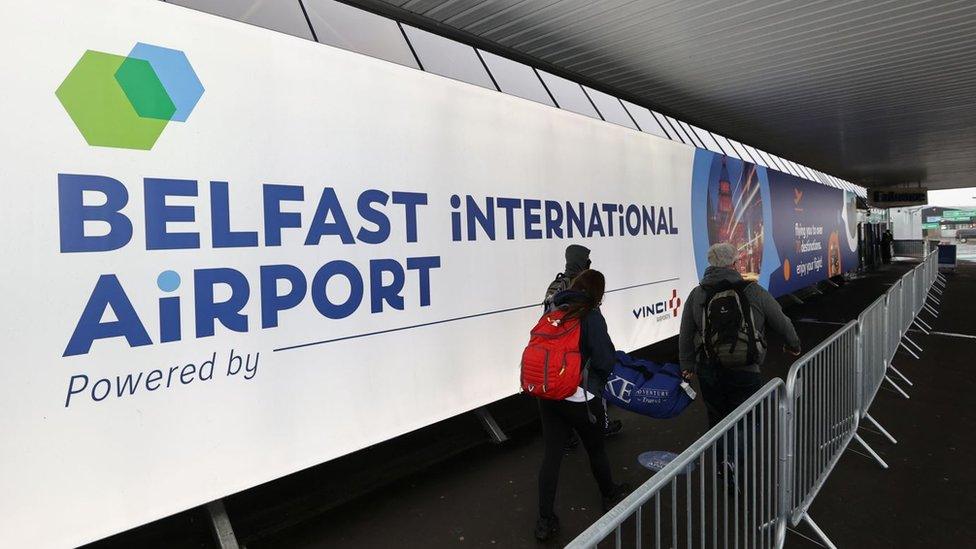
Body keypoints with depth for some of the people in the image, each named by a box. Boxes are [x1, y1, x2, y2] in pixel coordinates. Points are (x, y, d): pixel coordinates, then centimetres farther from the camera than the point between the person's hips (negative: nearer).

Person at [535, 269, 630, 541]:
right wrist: (598, 383, 6)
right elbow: (605, 360, -14)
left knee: (551, 455, 10)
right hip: (579, 398, -4)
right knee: (596, 449, 20)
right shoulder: (591, 317, -13)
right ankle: (610, 496, 44)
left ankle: (545, 521, 16)